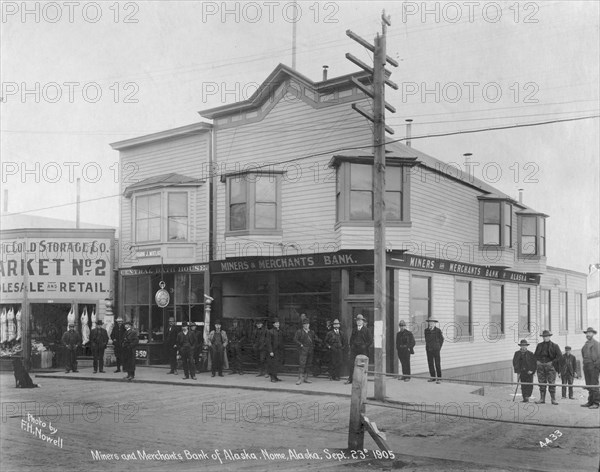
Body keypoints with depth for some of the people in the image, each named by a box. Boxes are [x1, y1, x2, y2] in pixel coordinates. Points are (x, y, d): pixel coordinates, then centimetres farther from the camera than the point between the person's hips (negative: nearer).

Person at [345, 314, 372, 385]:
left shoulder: (366, 330, 3)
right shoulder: (354, 330, 16)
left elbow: (370, 340, 2)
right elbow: (351, 339, 25)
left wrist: (365, 347, -5)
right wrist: (351, 346, 12)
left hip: (363, 350, -3)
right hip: (354, 350, 3)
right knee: (352, 364, -4)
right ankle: (350, 379, -1)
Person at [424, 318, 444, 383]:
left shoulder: (438, 330, -4)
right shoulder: (426, 330, 6)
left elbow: (441, 339, 6)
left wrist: (439, 347, 5)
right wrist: (427, 347, 12)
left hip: (436, 349, -4)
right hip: (428, 349, 4)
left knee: (437, 364, -3)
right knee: (430, 363, 6)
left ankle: (439, 378, 2)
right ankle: (433, 377, 14)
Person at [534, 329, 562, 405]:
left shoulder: (554, 346, 1)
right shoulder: (539, 345, 13)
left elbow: (560, 356, -3)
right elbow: (535, 355, 24)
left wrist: (552, 362, -9)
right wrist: (537, 361, 6)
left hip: (550, 365, -4)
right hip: (540, 366, 4)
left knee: (552, 383, -6)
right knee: (541, 382, 4)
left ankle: (553, 399, -2)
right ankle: (542, 399, 8)